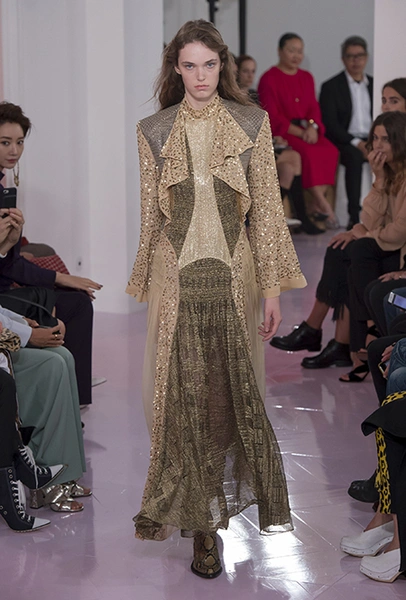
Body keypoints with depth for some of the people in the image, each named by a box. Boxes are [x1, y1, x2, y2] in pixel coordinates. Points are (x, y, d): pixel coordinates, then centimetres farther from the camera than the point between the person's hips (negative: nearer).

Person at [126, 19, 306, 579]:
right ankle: (201, 520, 9)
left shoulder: (252, 124, 2)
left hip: (233, 273, 0)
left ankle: (206, 510, 21)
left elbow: (267, 208, 2)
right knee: (184, 394, -1)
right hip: (176, 276, 0)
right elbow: (150, 216, 10)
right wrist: (146, 288, 11)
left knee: (232, 389, 3)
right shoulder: (153, 132, 5)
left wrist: (272, 287, -2)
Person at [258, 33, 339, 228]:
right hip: (281, 132, -5)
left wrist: (312, 126, -11)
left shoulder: (306, 77, 18)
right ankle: (322, 204, -28)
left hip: (307, 130, 5)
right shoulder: (269, 79, -1)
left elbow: (314, 108, 13)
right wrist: (299, 133, -17)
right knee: (308, 152, -32)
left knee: (330, 150, -23)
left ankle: (316, 204, -22)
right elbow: (272, 116, -8)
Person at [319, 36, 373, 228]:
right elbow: (330, 124, -6)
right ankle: (354, 217, -38)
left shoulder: (374, 85, 18)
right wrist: (356, 143, -18)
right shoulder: (331, 87, 4)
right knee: (354, 156, -36)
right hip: (345, 142, -4)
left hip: (371, 141, 4)